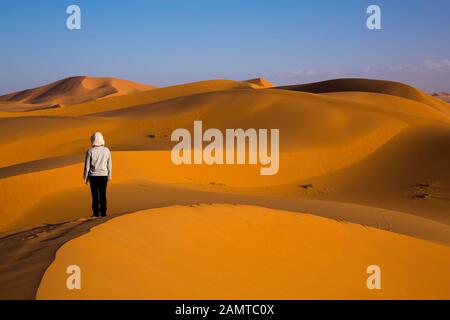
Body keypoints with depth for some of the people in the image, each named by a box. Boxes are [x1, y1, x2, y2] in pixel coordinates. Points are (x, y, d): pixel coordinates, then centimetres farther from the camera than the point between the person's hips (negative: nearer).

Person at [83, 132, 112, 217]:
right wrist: (109, 175, 14)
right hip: (103, 175, 2)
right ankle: (103, 212, 8)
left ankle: (96, 213, 7)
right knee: (103, 195, 7)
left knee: (95, 195, 5)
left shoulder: (90, 151, -10)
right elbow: (109, 164, 2)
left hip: (93, 176, -2)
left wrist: (85, 178, 4)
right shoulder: (106, 150, -4)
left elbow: (87, 166, -6)